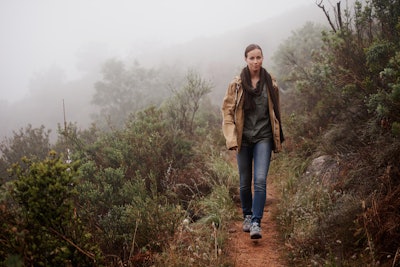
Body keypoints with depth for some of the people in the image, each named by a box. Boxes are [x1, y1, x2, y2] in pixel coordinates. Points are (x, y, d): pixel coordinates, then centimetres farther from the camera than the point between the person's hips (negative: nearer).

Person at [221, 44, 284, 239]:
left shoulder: (270, 83, 3)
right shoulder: (237, 84, -1)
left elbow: (275, 112, 11)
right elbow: (227, 111, -1)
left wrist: (278, 139, 13)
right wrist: (231, 138, -10)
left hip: (263, 138, 0)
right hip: (244, 139, 0)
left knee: (260, 180, -14)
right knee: (245, 182, 10)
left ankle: (256, 223, -12)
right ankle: (247, 216, 31)